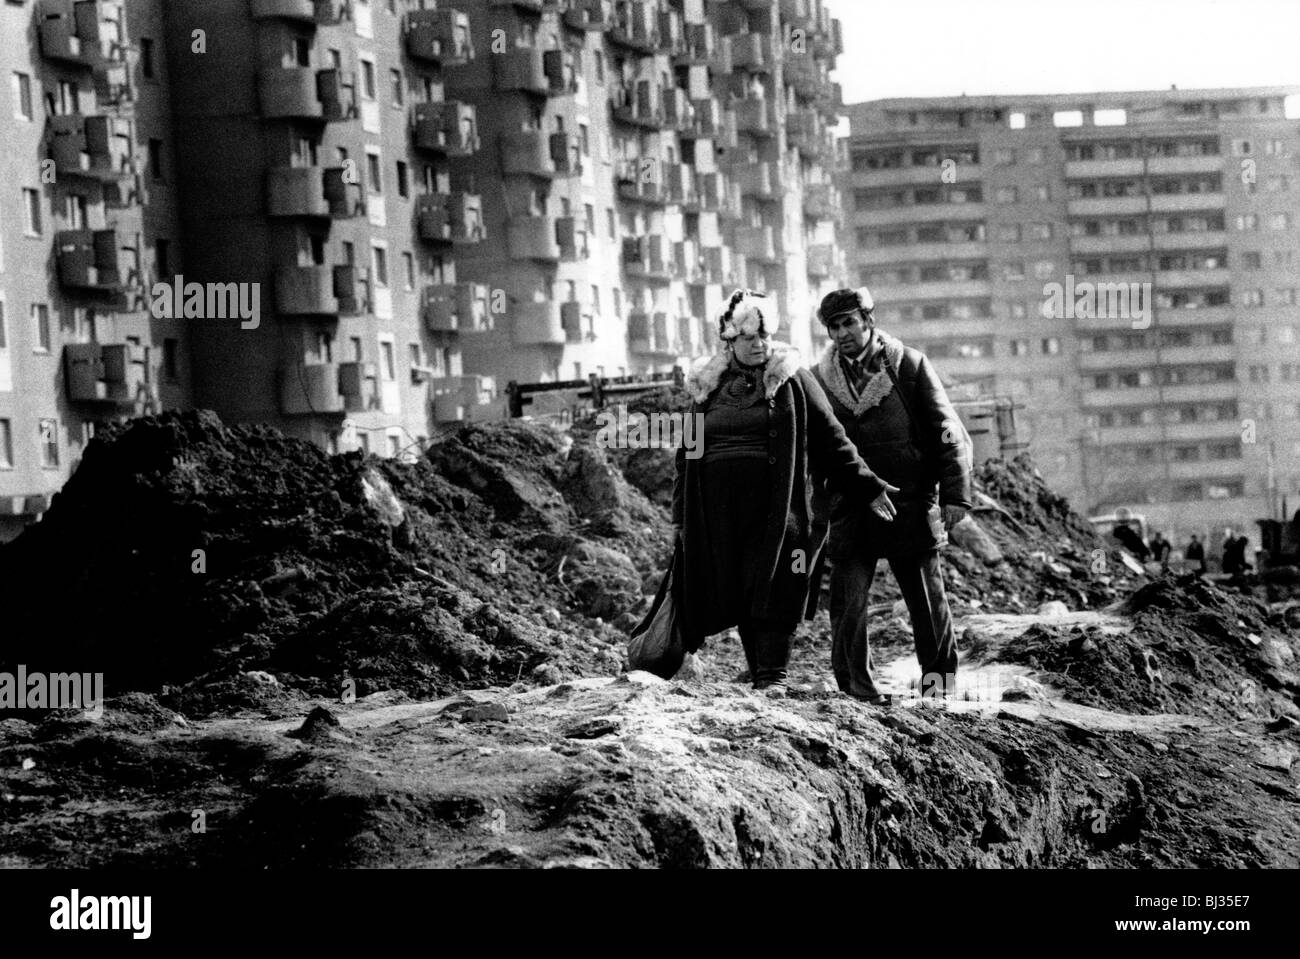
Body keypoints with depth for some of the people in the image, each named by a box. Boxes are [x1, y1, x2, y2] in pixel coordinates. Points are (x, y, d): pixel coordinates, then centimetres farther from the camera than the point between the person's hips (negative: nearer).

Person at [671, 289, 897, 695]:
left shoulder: (792, 380, 4)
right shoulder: (707, 386, 13)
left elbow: (830, 441, 7)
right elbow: (687, 454, 18)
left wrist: (867, 488, 3)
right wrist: (682, 517, 15)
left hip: (776, 504, -3)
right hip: (721, 509, 3)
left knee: (774, 589, -10)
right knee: (737, 595, 3)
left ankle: (774, 675, -10)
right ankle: (759, 673, 11)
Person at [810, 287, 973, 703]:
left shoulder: (909, 366, 0)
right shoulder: (819, 380, 5)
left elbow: (949, 435, 1)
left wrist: (954, 495, -6)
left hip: (911, 508, -1)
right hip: (849, 511, 1)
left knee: (927, 599, 3)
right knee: (847, 602, -4)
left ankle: (941, 683, 16)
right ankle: (855, 682, 10)